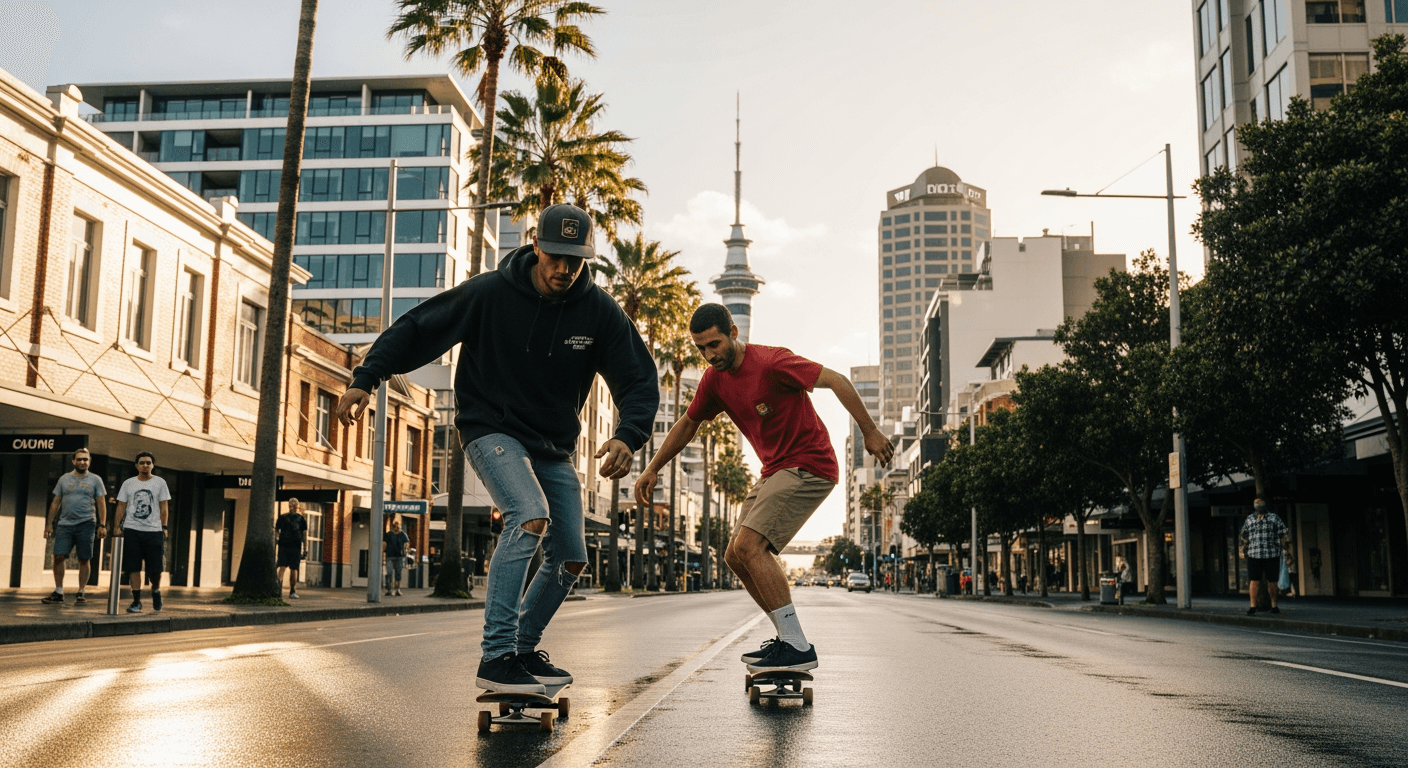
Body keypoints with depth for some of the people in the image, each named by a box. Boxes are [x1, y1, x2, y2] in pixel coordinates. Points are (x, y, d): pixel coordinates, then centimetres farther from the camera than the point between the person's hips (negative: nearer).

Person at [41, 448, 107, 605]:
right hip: (65, 524, 2)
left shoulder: (95, 480, 5)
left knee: (84, 560, 0)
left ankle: (81, 592, 9)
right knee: (59, 557, -6)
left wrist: (102, 525, -6)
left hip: (86, 525, -2)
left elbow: (101, 504, 2)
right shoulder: (64, 479, 11)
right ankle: (58, 592, 1)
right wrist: (49, 524, 6)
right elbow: (55, 503, 12)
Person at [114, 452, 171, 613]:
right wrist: (118, 526, 2)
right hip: (132, 529, 1)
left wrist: (164, 527, -1)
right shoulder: (128, 483, 10)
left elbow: (163, 507, 5)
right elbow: (121, 506, 11)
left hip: (154, 530, -1)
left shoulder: (160, 483, 6)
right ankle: (136, 601, 4)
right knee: (133, 567, -1)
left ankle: (156, 593, 24)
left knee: (155, 567, -2)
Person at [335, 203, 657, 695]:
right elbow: (415, 329, -7)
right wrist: (366, 379, -17)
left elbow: (640, 381, -8)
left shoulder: (600, 312, -9)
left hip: (554, 447, 5)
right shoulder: (490, 294, -15)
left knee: (571, 560, 5)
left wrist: (627, 437, -26)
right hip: (491, 429, -5)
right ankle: (495, 657, -28)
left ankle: (523, 650, 27)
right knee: (530, 517, -30)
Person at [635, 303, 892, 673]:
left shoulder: (771, 362, -18)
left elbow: (836, 381, -20)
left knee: (749, 546, -22)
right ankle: (788, 639, 16)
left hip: (808, 467, -9)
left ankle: (799, 649, -19)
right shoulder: (714, 380, 5)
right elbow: (688, 424, 20)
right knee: (736, 557, 7)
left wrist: (870, 432, -23)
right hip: (775, 472, 9)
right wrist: (652, 469, 19)